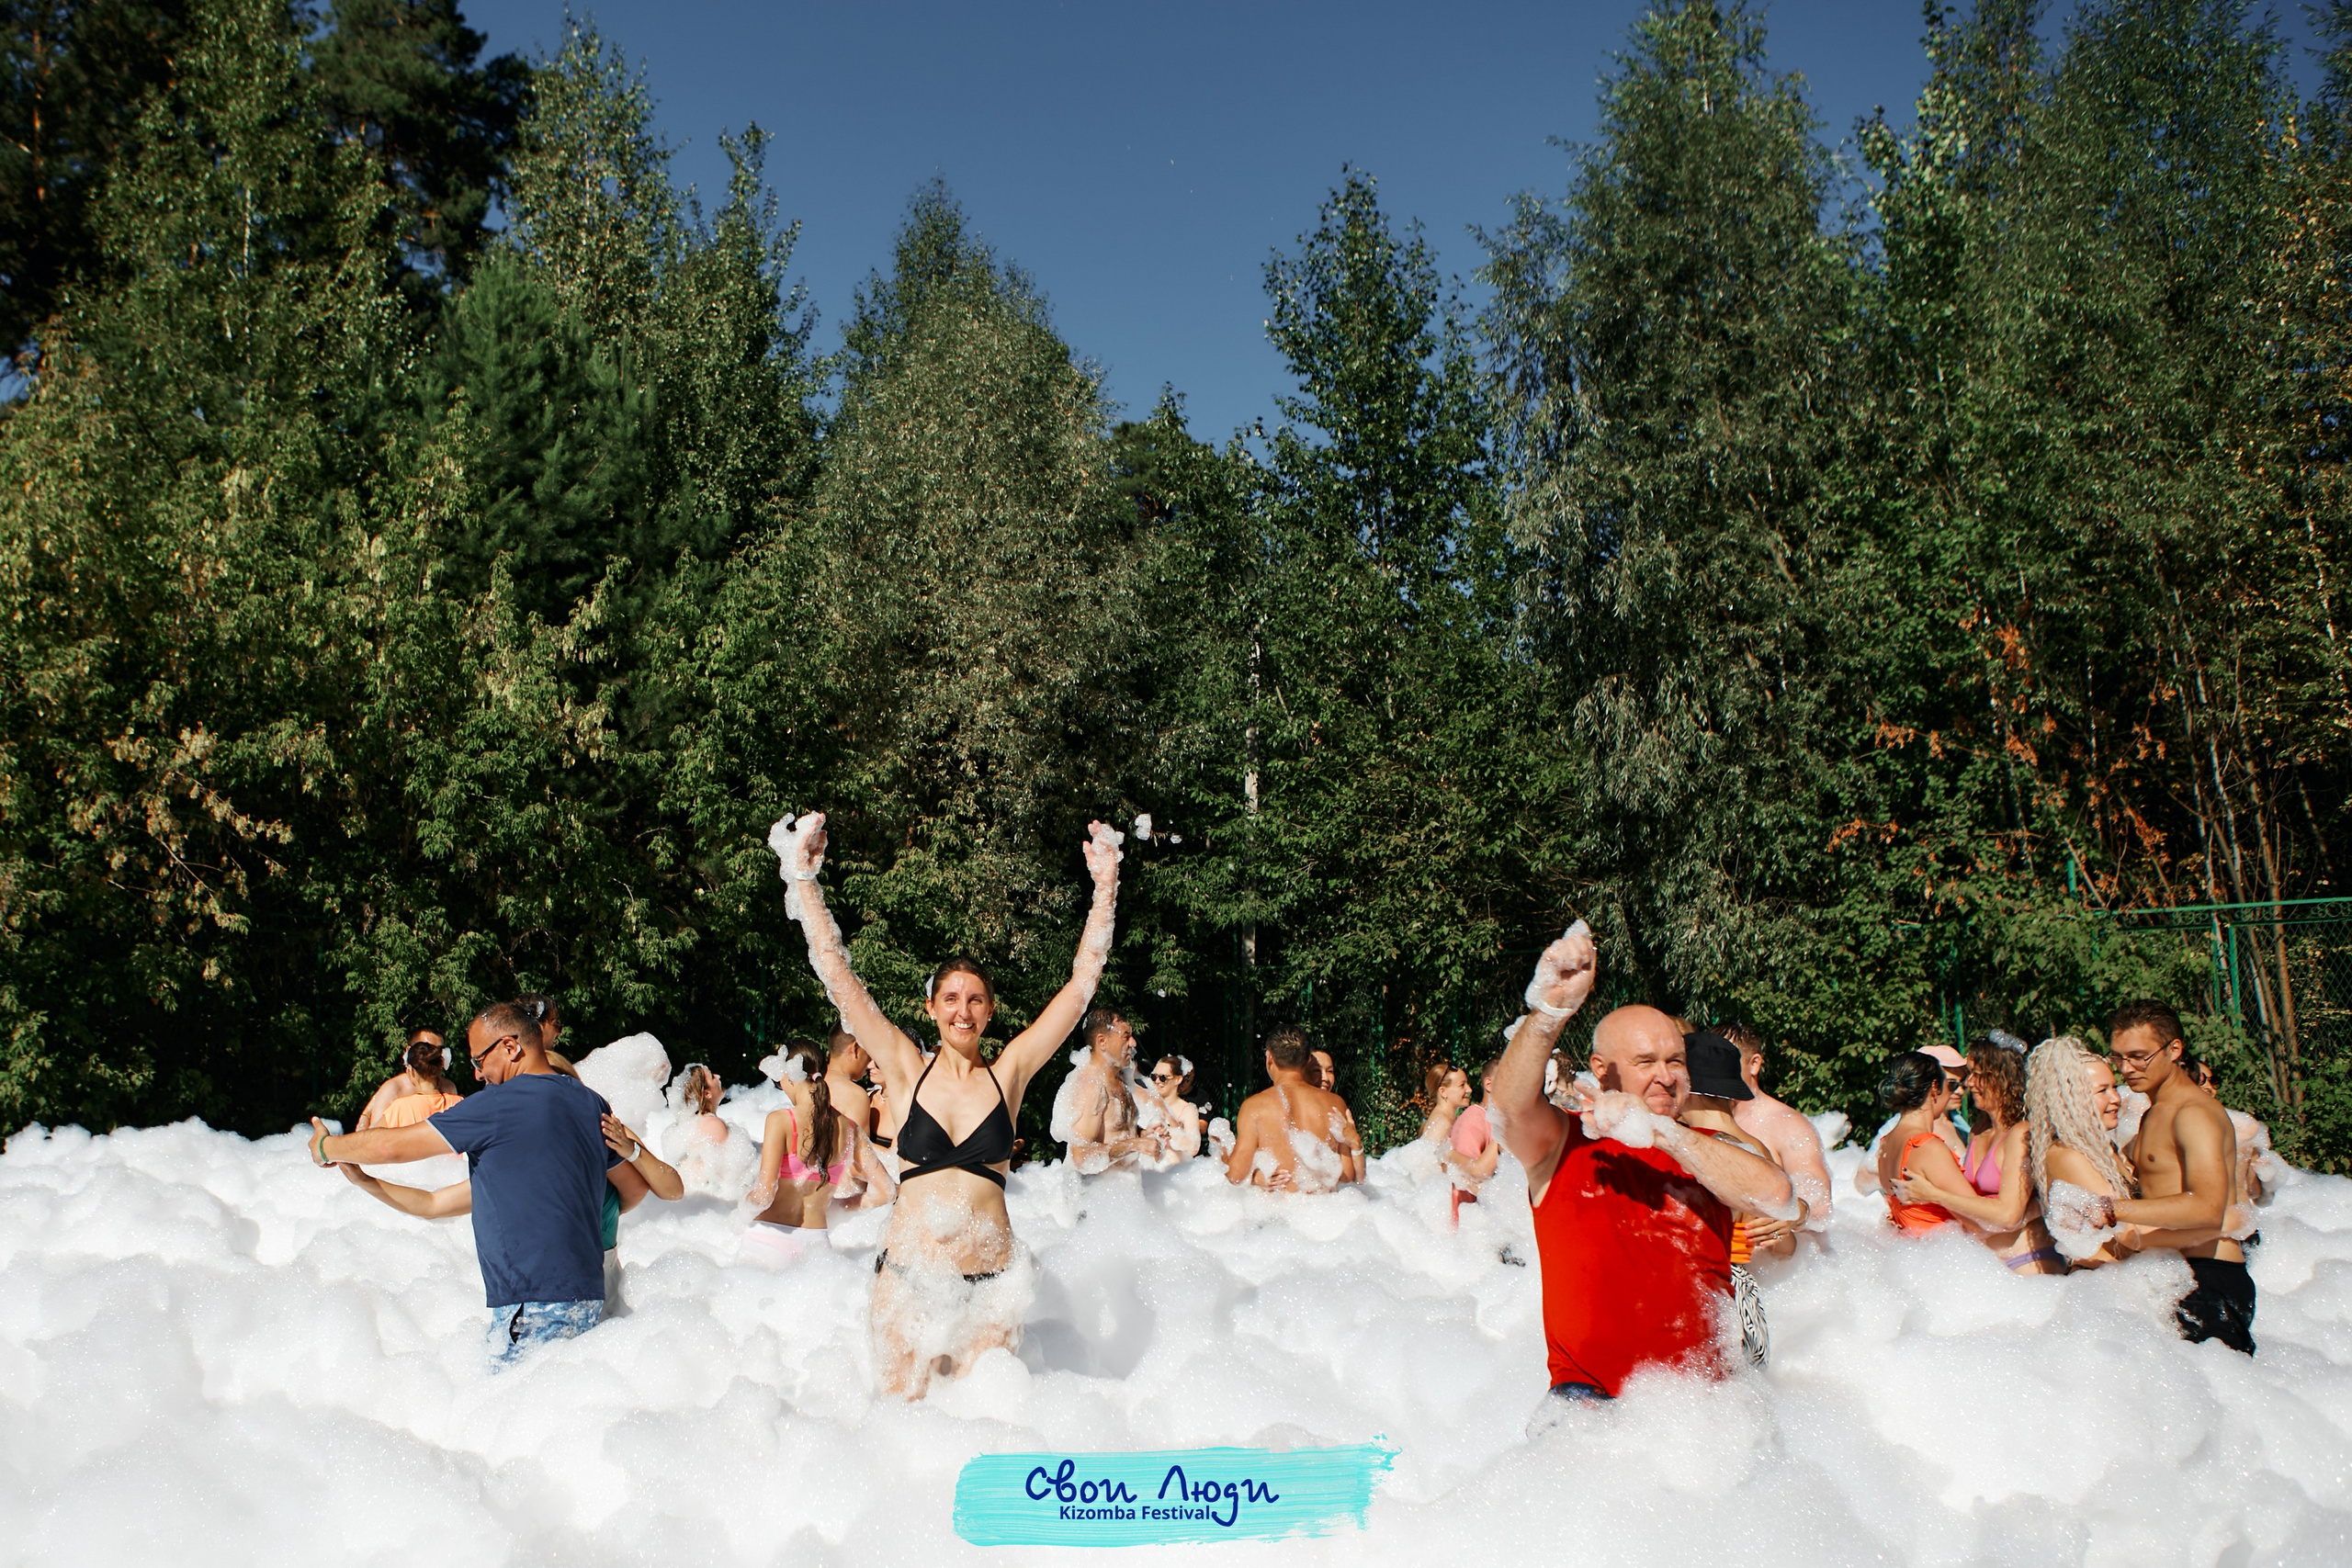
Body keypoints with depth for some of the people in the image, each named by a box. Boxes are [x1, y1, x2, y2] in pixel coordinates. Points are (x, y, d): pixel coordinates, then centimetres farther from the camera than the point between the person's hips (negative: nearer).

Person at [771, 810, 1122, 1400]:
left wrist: (1105, 888, -4)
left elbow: (1082, 981, 1)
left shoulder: (1008, 1073, 3)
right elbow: (837, 974, -2)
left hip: (990, 1281, 0)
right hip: (908, 1277, 0)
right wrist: (804, 877, -6)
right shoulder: (908, 1071, 1)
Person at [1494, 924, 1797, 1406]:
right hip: (1589, 1390, -3)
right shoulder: (1562, 1141, 5)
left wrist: (1659, 1132, -15)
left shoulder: (1710, 1152, 12)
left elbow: (1778, 1197, -8)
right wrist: (1549, 1011, -34)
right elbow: (1512, 1104, -17)